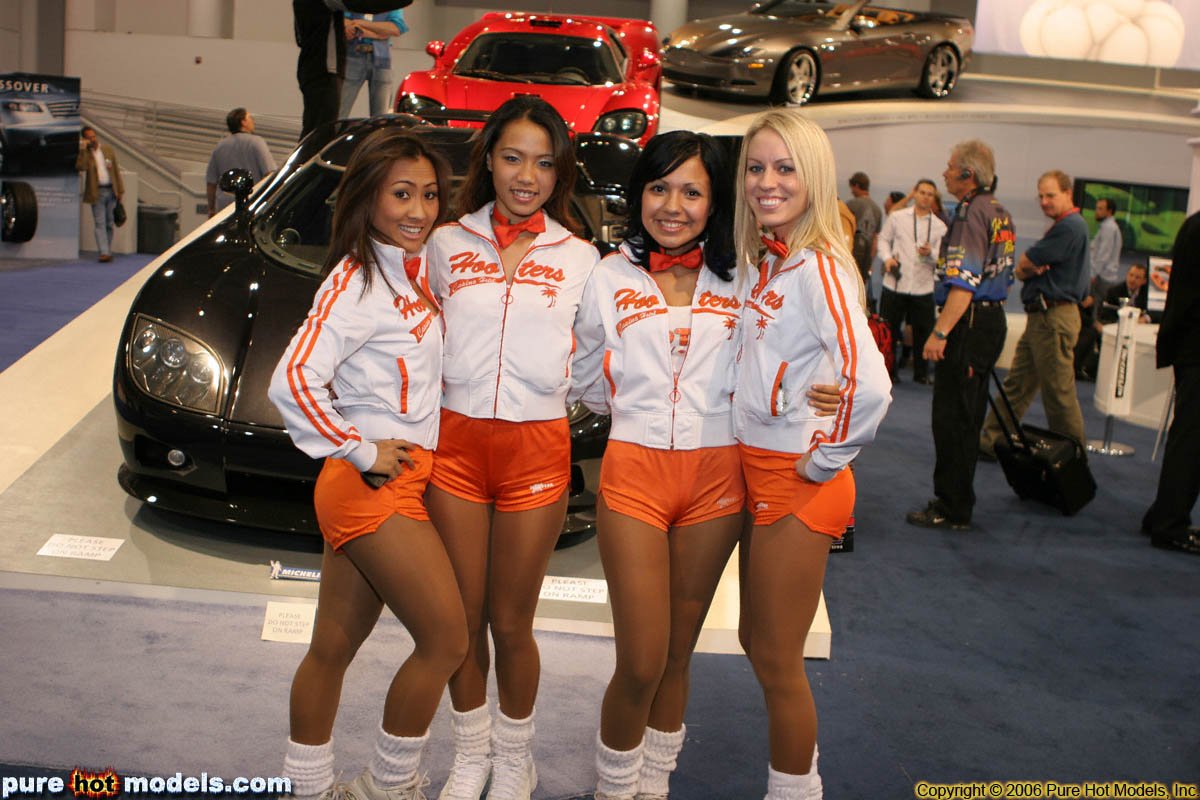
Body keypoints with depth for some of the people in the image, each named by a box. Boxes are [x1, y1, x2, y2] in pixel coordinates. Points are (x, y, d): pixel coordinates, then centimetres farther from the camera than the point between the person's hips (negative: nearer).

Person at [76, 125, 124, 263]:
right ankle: (104, 252, -13)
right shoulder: (84, 153, -1)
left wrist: (120, 190, 8)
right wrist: (83, 150, -22)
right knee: (100, 223, -7)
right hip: (97, 193, -3)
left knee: (109, 223, 10)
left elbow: (116, 171, 11)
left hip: (111, 191, 3)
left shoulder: (108, 150, 7)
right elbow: (80, 167, -21)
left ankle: (108, 250, 19)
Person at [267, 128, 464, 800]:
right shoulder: (356, 284, -16)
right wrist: (361, 451, -17)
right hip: (375, 487, -8)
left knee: (334, 647, 14)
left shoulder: (416, 266, 11)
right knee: (447, 641, -2)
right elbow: (293, 380, -25)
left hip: (404, 478, 8)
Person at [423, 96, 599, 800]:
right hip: (455, 442, 1)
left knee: (510, 623, 8)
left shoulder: (580, 260, 4)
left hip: (537, 449, -1)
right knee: (462, 618, 10)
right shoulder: (448, 245, 6)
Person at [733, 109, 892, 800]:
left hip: (801, 484, -9)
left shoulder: (819, 268, -20)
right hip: (760, 472, 9)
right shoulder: (765, 263, 6)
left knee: (777, 659, 5)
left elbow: (870, 387, -31)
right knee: (758, 640, 21)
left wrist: (823, 461, -17)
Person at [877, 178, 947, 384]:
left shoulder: (939, 226, 6)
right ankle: (889, 371, 20)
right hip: (894, 284, -1)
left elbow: (941, 258, 2)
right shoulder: (896, 217, 6)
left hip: (923, 288, 1)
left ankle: (921, 373, 22)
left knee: (923, 332, 7)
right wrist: (887, 258, -7)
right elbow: (884, 239, 12)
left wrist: (930, 253, -20)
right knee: (888, 330, 6)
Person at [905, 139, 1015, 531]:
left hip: (969, 323, -10)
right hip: (993, 319, 10)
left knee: (951, 418, -4)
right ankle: (958, 501, 25)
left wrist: (940, 333, -24)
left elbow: (963, 283, -23)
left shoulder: (971, 212, -16)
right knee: (968, 417, 16)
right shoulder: (1000, 213, 15)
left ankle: (952, 509, 1)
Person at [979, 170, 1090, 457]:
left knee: (1058, 391, -3)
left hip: (1054, 317, -10)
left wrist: (1028, 267, 8)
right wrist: (1034, 268, -9)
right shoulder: (1063, 226, 19)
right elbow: (1022, 268, 13)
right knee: (1017, 384, 12)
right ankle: (990, 441, 17)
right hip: (1040, 315, 10)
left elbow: (1024, 264, -14)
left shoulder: (1070, 227, -15)